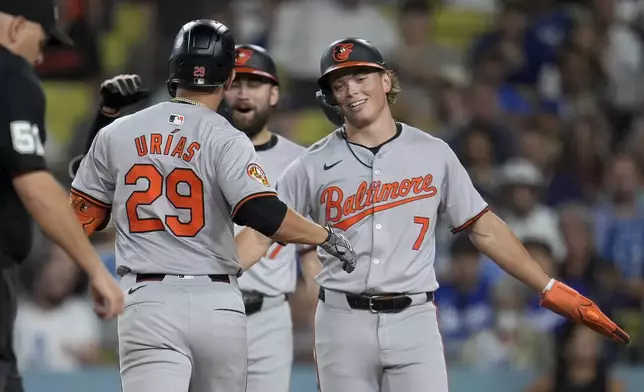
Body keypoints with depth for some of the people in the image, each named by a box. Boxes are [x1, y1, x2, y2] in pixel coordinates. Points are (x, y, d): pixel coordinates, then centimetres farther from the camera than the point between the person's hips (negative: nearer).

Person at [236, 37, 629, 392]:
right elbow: (260, 234, 3)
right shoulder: (313, 167, 4)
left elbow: (485, 229, 11)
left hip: (414, 322, 0)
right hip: (342, 321, 0)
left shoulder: (433, 154, 7)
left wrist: (551, 289, 7)